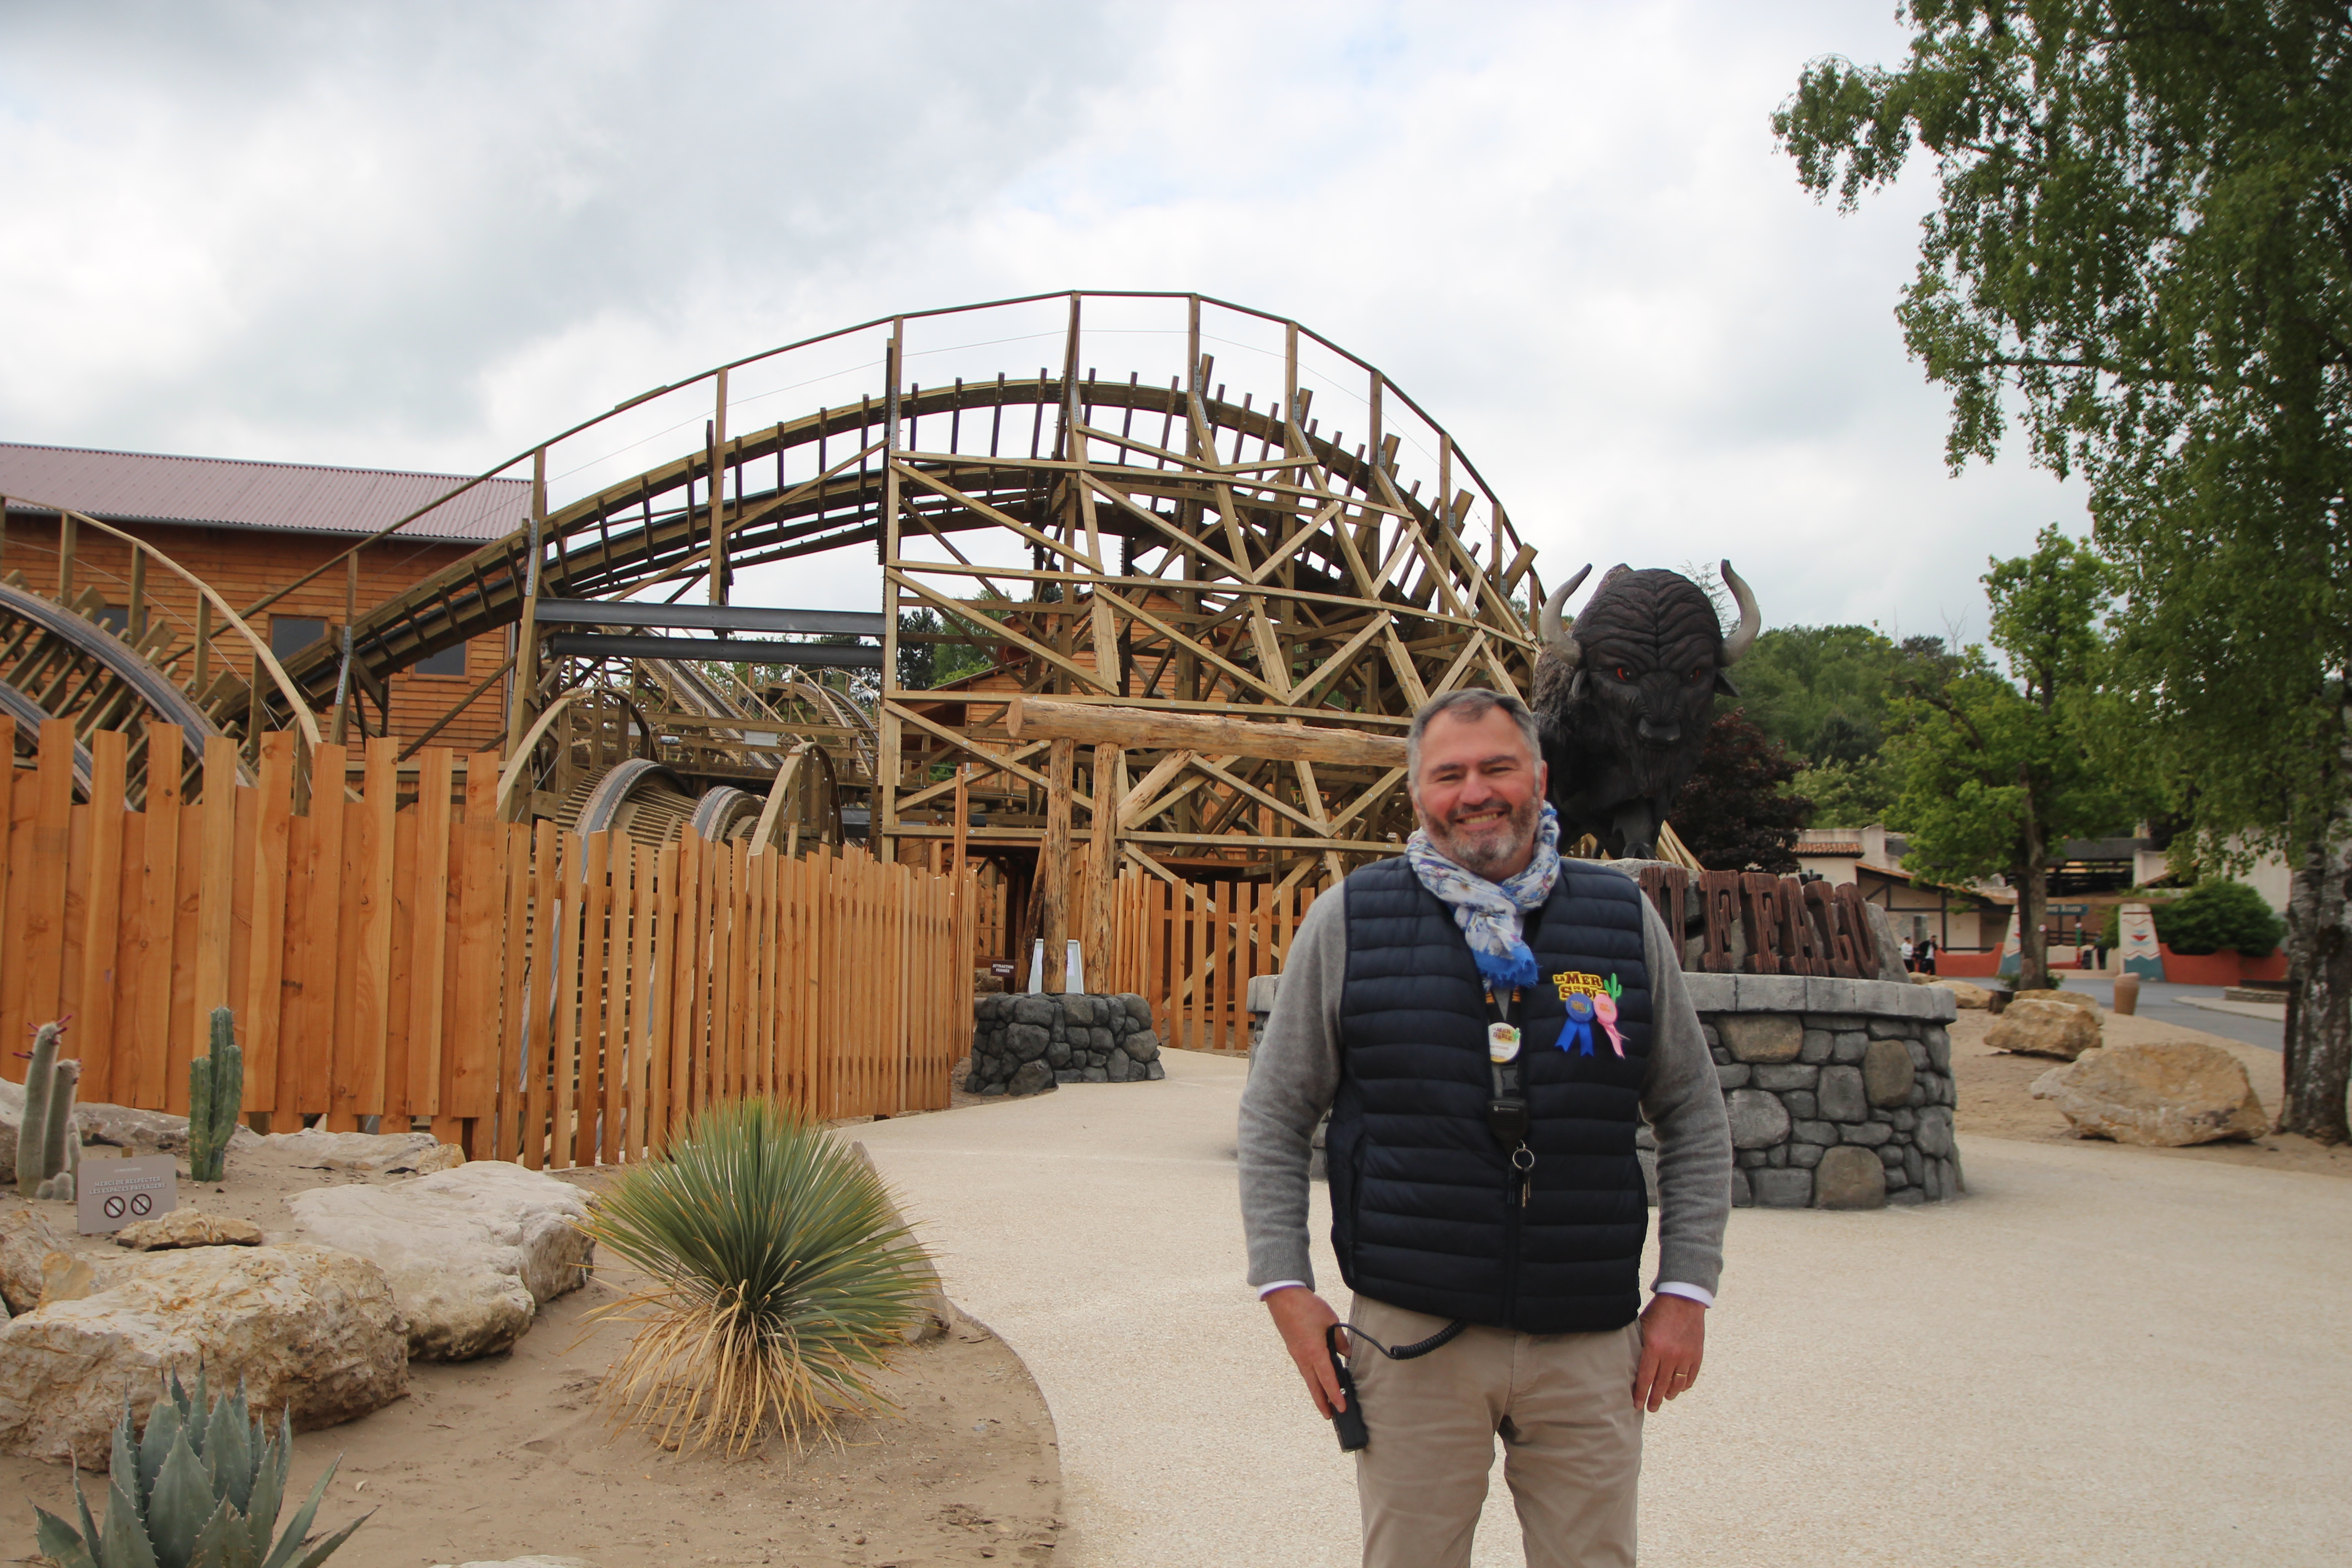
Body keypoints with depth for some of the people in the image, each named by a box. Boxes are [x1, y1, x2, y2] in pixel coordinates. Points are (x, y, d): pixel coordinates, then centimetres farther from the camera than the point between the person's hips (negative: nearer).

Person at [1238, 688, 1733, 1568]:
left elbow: (1694, 1116, 11)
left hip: (1589, 1342, 2)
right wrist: (1285, 1285, -2)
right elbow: (1274, 1114, 5)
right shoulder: (1348, 921, 0)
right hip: (1410, 1332, -1)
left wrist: (1687, 1288, 5)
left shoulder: (1625, 920, 5)